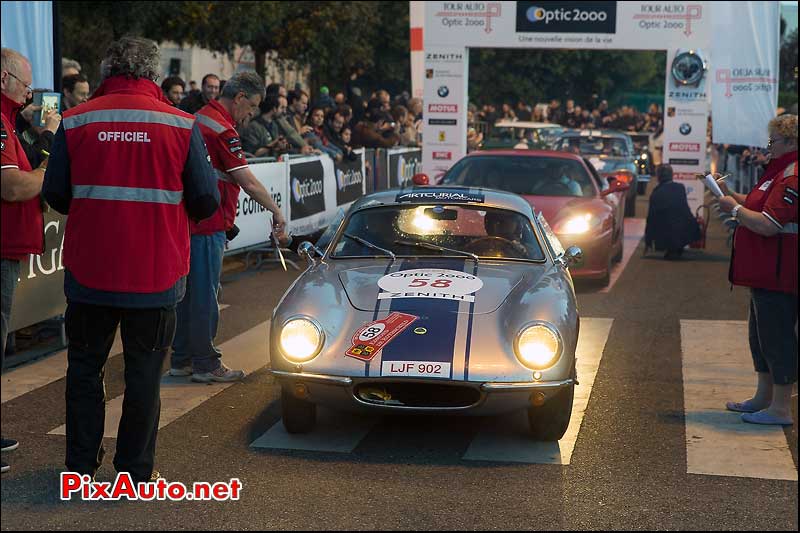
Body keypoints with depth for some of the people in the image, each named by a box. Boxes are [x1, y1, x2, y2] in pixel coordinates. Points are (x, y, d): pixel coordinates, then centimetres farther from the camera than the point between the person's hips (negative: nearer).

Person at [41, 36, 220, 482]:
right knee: (144, 374, 10)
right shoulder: (181, 125, -6)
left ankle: (82, 464, 25)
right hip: (157, 274, -1)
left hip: (88, 273, 1)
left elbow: (56, 196, 1)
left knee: (85, 367, 17)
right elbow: (205, 202, -4)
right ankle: (136, 471, 16)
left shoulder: (75, 122, -4)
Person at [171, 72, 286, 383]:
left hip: (186, 219, 10)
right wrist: (276, 211, -7)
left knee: (187, 291, 14)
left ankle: (181, 359, 21)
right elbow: (249, 183, -18)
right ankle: (205, 364, 4)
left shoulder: (198, 119, 15)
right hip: (207, 225, -10)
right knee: (205, 295, -3)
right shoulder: (222, 129, -15)